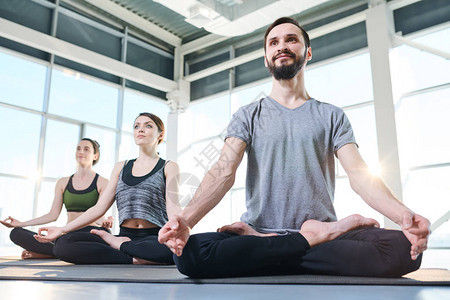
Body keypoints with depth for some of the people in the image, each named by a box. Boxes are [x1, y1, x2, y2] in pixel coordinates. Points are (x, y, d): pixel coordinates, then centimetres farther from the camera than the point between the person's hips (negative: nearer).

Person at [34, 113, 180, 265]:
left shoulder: (168, 167, 8)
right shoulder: (121, 167, 20)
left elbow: (172, 207, -8)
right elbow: (99, 207, 16)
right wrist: (62, 230, 7)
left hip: (154, 238, -3)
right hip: (125, 235, 3)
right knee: (63, 243, -20)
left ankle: (120, 244, -16)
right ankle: (134, 259, -21)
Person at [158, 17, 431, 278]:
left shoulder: (331, 116, 12)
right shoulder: (248, 116, 11)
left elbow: (359, 174, -1)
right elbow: (224, 172, -4)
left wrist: (403, 214, -23)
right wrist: (185, 220, -24)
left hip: (323, 229, 1)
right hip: (257, 230, 0)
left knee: (405, 246, -29)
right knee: (190, 252, -30)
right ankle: (314, 238, -18)